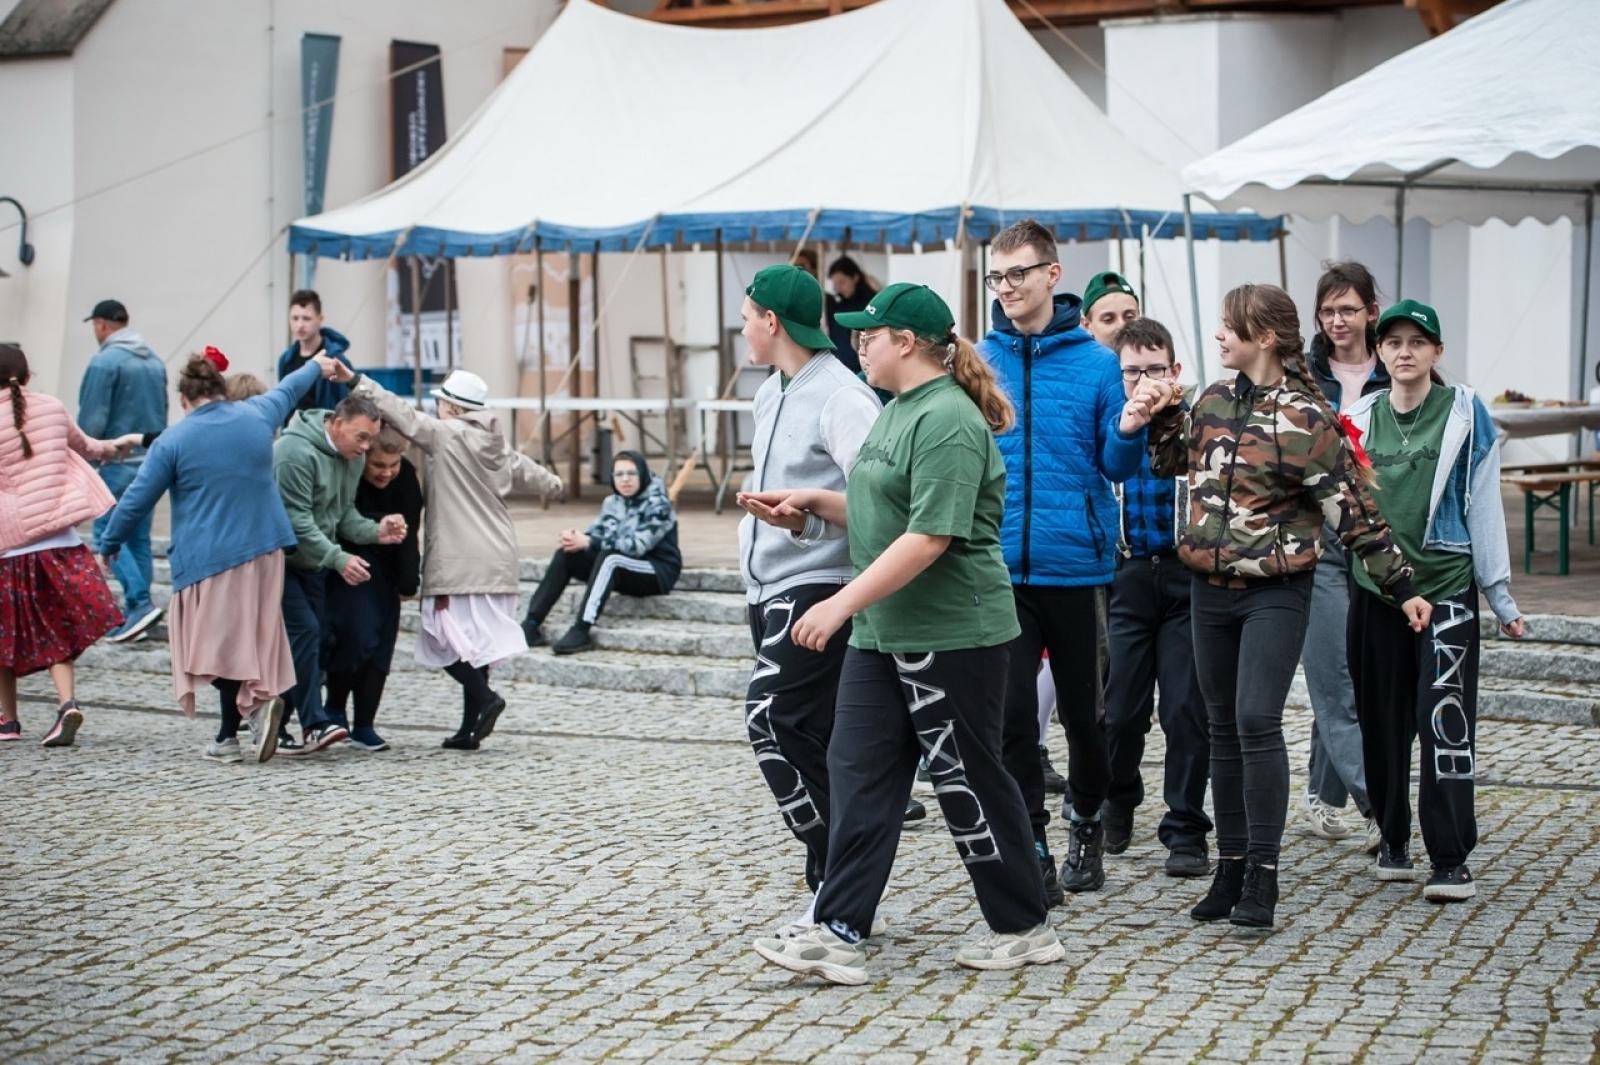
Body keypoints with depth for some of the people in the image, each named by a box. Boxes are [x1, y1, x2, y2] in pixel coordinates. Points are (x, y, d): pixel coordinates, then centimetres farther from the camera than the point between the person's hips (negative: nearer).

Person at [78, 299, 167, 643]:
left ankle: (140, 602, -18)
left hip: (118, 462, -7)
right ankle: (134, 612, 11)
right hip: (151, 460, 7)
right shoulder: (155, 361, 11)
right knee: (138, 535, 11)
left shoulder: (105, 361, -12)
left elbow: (92, 420, -14)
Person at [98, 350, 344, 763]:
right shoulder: (257, 415, 6)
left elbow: (137, 499, -3)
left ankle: (255, 704, -24)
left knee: (218, 643, -1)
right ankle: (228, 736, 11)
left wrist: (110, 542, 12)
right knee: (250, 640, 10)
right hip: (263, 550, 5)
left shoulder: (173, 441, -7)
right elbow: (286, 391, 28)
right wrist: (315, 367, 48)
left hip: (208, 558, -5)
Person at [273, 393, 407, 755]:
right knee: (303, 630, -17)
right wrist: (338, 558, -29)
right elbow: (296, 521, -26)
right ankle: (314, 723, -17)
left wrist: (375, 531, -10)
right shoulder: (295, 453, -24)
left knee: (315, 635, 6)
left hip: (311, 562, 9)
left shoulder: (352, 457, 5)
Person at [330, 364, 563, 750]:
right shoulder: (497, 446, 16)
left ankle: (485, 698, -18)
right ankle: (470, 727, 7)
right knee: (474, 640, 8)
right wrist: (553, 483, 56)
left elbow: (402, 413, -14)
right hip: (497, 562, 8)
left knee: (447, 637, -4)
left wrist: (355, 382, -16)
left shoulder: (447, 435, -6)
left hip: (459, 563, -8)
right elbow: (525, 469, 34)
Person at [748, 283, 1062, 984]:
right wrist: (815, 501, 9)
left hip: (951, 636, -10)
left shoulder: (947, 420, -18)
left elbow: (930, 537, -25)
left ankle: (1024, 930, 16)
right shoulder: (898, 412, 14)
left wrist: (841, 604, -25)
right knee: (858, 773, 4)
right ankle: (838, 934, 4)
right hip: (884, 633, 10)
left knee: (967, 778, 2)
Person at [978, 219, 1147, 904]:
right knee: (1011, 713, -2)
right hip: (1000, 566, 1)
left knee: (1083, 708, 11)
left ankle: (1086, 822, 34)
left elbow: (1118, 465, 1)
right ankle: (1031, 852, 8)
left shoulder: (1096, 364, -2)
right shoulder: (976, 363, 3)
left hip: (1077, 564, -1)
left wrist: (1131, 428, -19)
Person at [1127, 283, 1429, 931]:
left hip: (1276, 592, -6)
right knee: (1223, 728, 10)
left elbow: (1352, 511, -9)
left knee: (1257, 721, -16)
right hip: (1210, 590, 6)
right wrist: (1159, 416, 7)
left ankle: (1262, 876, -10)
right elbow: (1172, 461, 25)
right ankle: (1231, 868, 17)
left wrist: (1401, 586, -9)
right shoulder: (1215, 400, 8)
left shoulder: (1307, 420, -11)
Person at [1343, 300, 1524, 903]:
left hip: (1446, 588, -3)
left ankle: (1451, 858, -9)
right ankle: (1393, 837, 26)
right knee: (1382, 722, 9)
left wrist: (1499, 595, 1)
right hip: (1374, 591, 3)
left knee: (1445, 719, -11)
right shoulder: (1358, 418, 7)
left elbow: (1484, 507, 1)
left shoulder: (1464, 413, 0)